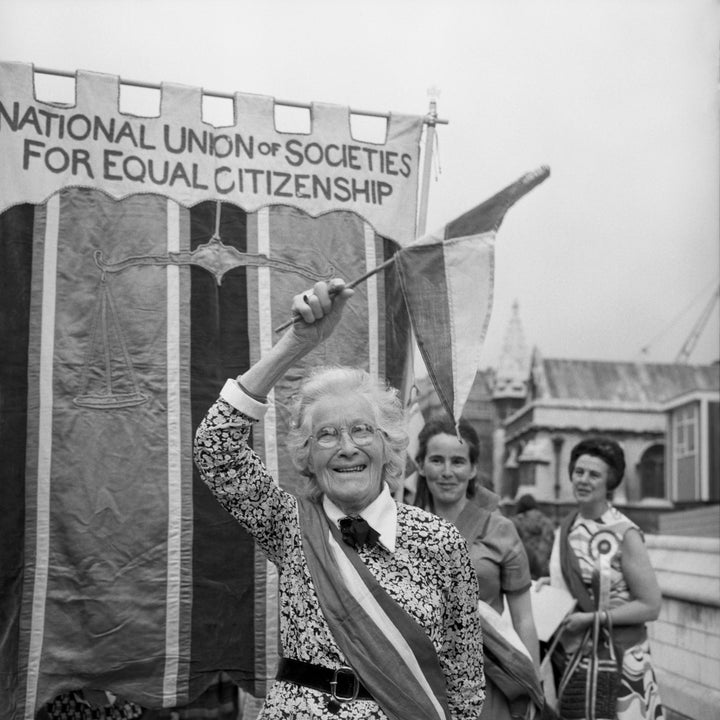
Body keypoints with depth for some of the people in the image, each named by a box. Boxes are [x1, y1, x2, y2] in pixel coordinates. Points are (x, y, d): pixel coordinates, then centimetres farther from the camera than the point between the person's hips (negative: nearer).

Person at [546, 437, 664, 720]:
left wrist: (593, 617, -17)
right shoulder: (566, 529, 3)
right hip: (571, 658, 5)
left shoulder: (625, 534, -13)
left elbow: (650, 606, -12)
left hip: (619, 658, -5)